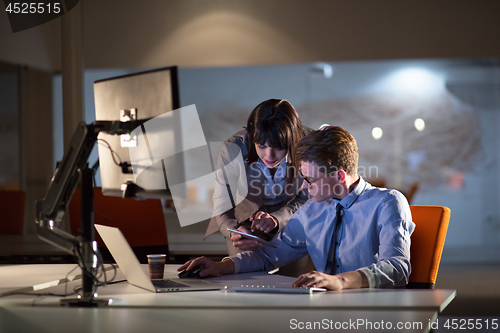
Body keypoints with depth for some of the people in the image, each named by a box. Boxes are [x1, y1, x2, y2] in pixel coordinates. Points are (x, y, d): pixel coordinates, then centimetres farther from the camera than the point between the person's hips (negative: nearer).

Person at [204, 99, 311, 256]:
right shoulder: (233, 150, -26)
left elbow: (307, 200, -8)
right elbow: (221, 207, -16)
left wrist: (276, 219, -28)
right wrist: (234, 231, -40)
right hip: (246, 224, -1)